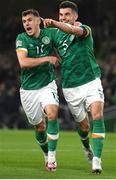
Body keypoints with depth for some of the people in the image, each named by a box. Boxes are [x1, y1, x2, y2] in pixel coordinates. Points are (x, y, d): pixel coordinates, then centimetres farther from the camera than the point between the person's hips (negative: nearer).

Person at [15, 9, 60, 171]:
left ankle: (52, 155, -17)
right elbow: (23, 62, -21)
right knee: (40, 127, 8)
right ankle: (46, 155, 33)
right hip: (28, 89, 0)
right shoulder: (21, 39, -7)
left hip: (47, 85, 0)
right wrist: (47, 59, -20)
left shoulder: (48, 34, -1)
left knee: (52, 114, -25)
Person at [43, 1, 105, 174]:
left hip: (91, 81, -4)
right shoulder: (57, 35, 8)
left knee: (97, 116, -21)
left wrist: (55, 23, -51)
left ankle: (96, 160, -20)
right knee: (83, 125, 9)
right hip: (70, 87, 4)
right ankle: (86, 147, 41)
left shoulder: (85, 30, -9)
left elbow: (75, 31, -36)